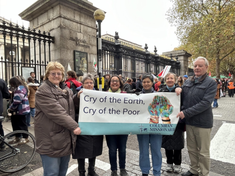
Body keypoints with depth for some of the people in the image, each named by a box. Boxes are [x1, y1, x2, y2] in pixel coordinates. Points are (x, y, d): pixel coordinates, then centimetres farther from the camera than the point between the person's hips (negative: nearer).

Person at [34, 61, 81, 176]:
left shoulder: (66, 89, 13)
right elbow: (56, 112, -21)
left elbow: (72, 106, 20)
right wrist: (74, 126, -21)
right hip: (51, 140, -7)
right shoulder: (43, 91, -12)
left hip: (66, 138, 7)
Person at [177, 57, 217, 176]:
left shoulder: (211, 83, -9)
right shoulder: (188, 82, 7)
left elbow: (205, 103, -19)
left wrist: (186, 113, -22)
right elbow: (182, 98, 13)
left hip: (203, 122, -5)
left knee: (203, 152, 11)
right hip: (189, 121, 5)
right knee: (192, 149, 19)